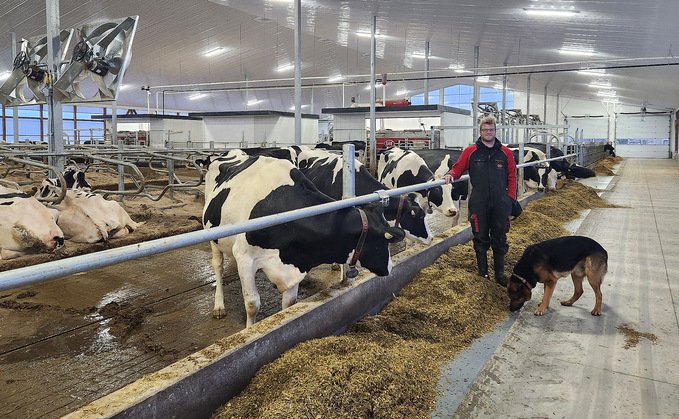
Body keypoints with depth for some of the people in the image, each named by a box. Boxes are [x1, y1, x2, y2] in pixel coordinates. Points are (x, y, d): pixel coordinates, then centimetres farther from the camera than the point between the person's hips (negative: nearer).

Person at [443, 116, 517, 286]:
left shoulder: (505, 153, 4)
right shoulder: (470, 152, 1)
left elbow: (512, 176, 7)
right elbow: (458, 168, 7)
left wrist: (511, 198, 1)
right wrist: (450, 174, -15)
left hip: (500, 204, 1)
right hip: (479, 204, -1)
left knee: (499, 239, 9)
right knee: (480, 238, 8)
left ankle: (499, 274, 21)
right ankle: (483, 273, 22)